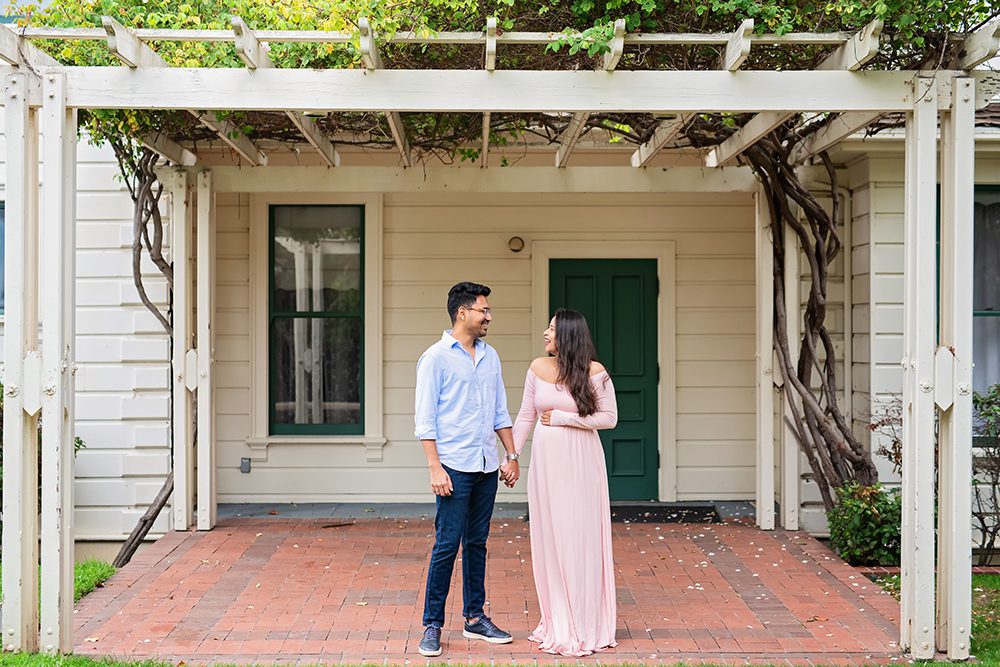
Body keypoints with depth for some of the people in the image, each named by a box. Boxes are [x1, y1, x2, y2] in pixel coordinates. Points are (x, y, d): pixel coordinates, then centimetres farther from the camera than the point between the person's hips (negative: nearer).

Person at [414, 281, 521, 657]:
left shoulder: (490, 356, 13)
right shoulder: (436, 358, -6)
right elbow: (425, 418, -8)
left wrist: (511, 455, 12)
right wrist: (435, 468, -14)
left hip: (487, 467, 6)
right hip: (455, 467, -6)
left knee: (477, 544, 11)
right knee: (446, 546, -5)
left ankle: (475, 618, 20)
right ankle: (432, 625, 4)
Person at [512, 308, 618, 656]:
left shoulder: (594, 372, -8)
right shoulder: (538, 368, 3)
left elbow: (609, 417, -8)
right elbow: (525, 417, 8)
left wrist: (562, 418, -12)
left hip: (580, 464, -4)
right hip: (546, 462, 4)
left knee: (580, 540, 0)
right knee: (549, 540, 8)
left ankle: (583, 627, 11)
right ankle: (556, 623, 20)